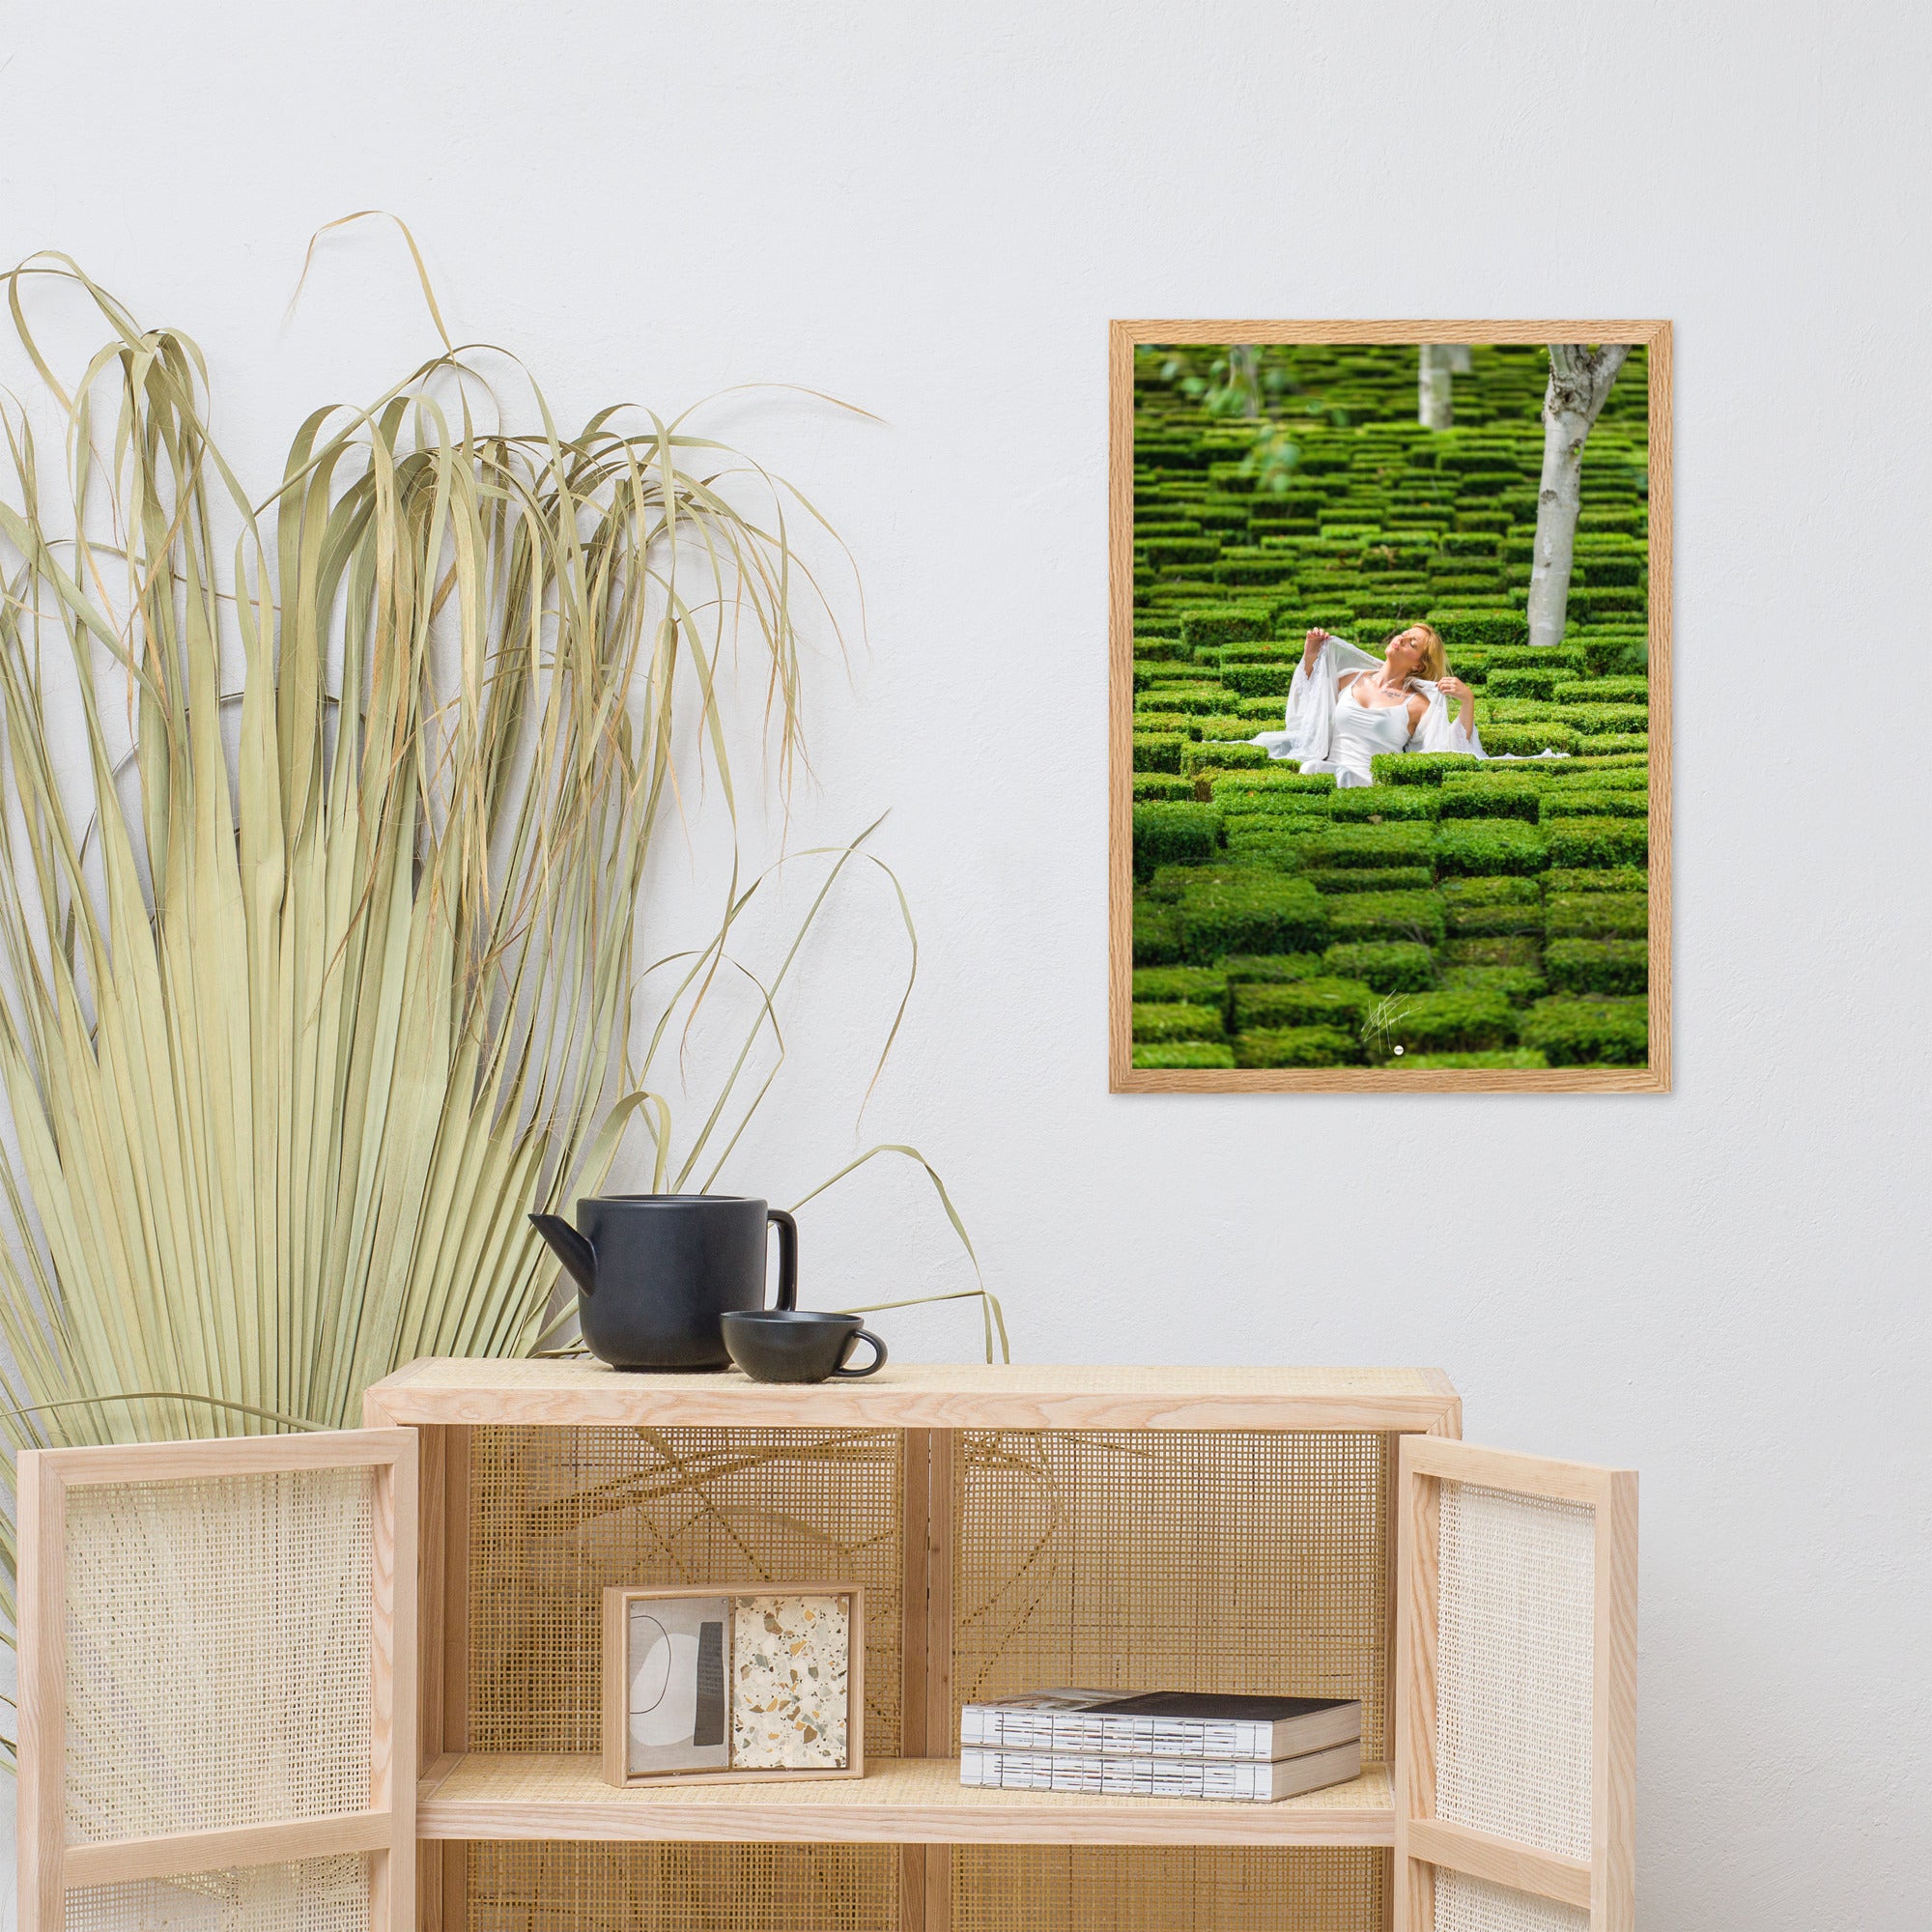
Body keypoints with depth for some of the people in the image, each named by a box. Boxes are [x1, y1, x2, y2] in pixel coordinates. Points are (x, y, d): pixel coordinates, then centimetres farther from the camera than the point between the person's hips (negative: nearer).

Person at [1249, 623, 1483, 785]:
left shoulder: (1418, 705, 7)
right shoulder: (1350, 679, 19)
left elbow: (1454, 748, 0)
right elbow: (1307, 704, 32)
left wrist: (1467, 701, -11)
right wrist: (1310, 657, 23)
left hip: (1369, 783, -4)